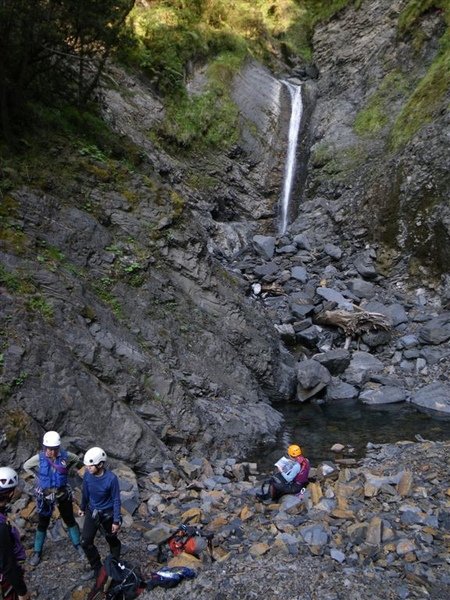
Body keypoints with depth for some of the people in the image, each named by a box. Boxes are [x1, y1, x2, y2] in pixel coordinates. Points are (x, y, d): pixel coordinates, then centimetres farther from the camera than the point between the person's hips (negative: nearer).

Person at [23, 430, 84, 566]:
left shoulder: (65, 456, -18)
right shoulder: (39, 458, -19)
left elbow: (76, 459, 4)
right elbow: (26, 466, 1)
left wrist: (66, 472, -3)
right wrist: (39, 476, -3)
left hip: (63, 494, 1)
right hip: (45, 496, 0)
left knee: (70, 520, 15)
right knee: (43, 524, 15)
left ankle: (78, 545, 35)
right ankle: (37, 552, 35)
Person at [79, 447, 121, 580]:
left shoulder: (111, 479, -29)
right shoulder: (87, 475, -17)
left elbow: (116, 500, -18)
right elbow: (85, 493, 3)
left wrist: (116, 521, -14)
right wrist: (83, 508, 18)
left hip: (107, 515, -4)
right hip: (91, 512, 4)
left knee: (112, 541, 16)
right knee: (85, 542, 5)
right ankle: (96, 568, 27)